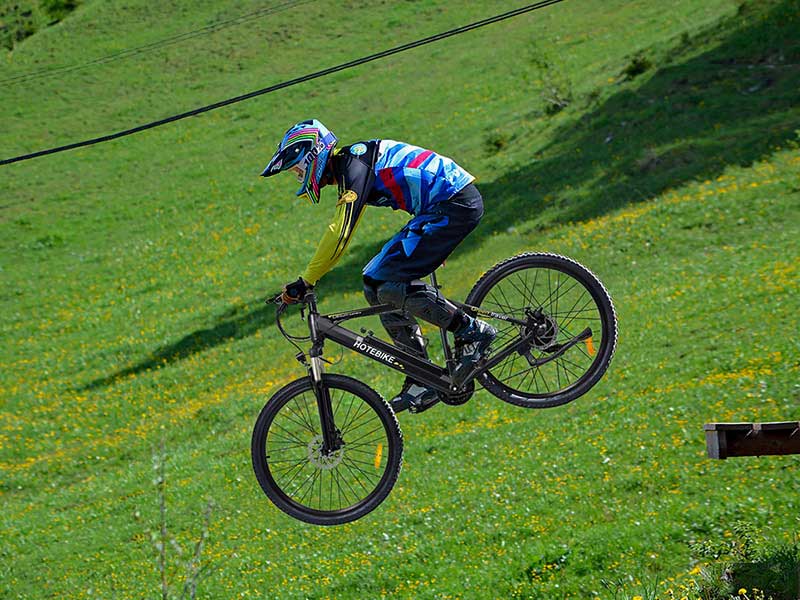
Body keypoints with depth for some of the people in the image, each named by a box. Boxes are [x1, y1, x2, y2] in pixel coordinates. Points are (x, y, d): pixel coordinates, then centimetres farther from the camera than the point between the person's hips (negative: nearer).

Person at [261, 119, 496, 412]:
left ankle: (473, 332, -6)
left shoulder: (354, 163, -15)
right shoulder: (348, 165, 16)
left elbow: (340, 233, -23)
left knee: (390, 284, -18)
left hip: (456, 205, -10)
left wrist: (304, 282, -20)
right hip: (446, 204, 10)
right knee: (375, 285, 6)